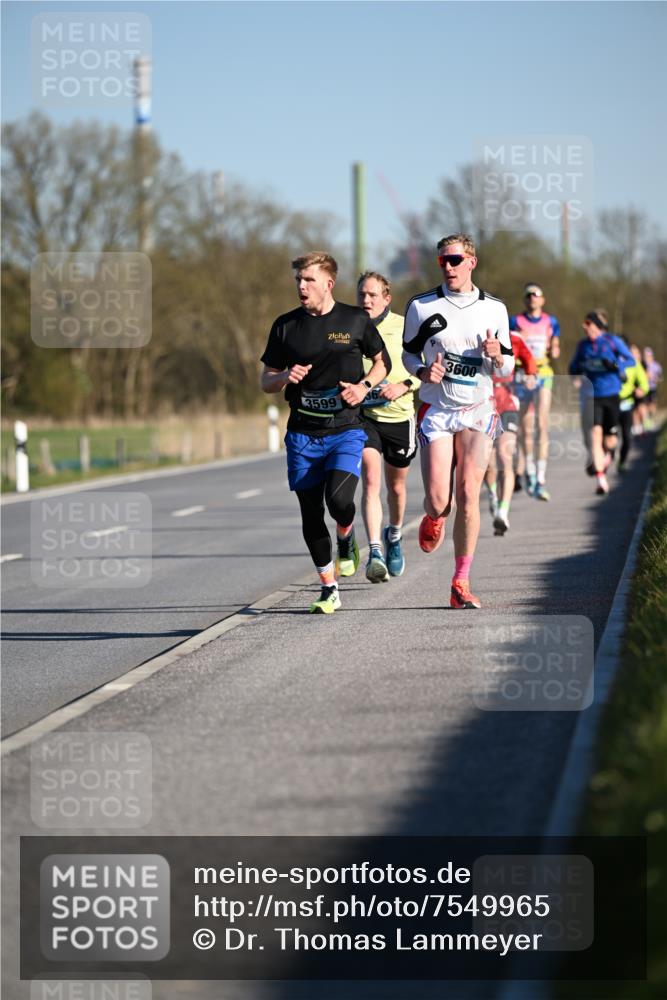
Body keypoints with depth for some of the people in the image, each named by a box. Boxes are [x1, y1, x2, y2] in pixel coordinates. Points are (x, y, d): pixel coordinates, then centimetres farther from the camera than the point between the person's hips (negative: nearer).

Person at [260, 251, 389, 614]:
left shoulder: (355, 321, 1)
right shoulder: (285, 326, 5)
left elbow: (382, 360, 14)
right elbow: (266, 381, 10)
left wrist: (365, 386, -6)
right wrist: (286, 377, -12)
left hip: (346, 430, -2)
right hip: (302, 434, 2)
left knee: (339, 498, -22)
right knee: (311, 514, 2)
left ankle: (347, 539, 13)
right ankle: (329, 590, 15)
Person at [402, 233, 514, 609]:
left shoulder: (494, 309, 3)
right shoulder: (421, 306, 0)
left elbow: (507, 368, 9)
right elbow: (409, 351, 12)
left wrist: (497, 356, -14)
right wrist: (423, 372, -10)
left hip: (478, 412, 0)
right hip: (436, 412, 0)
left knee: (468, 495, -11)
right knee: (438, 502, -8)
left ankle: (462, 584, -3)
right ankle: (434, 519, 32)